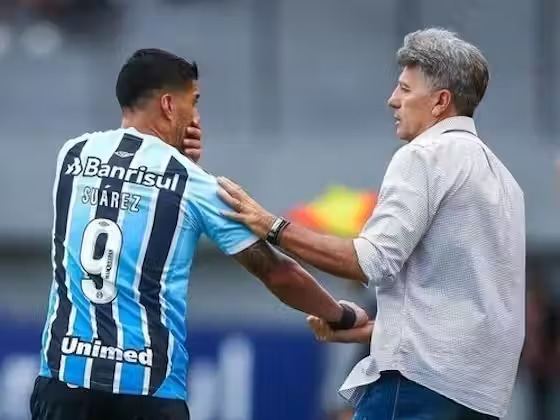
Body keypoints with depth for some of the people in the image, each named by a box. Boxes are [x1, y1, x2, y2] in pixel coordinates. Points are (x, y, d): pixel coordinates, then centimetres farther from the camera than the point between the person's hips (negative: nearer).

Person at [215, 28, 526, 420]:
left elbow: (373, 261, -13)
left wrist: (273, 227, -7)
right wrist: (365, 328, 27)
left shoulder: (427, 155, -5)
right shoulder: (498, 175, 23)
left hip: (422, 376, -9)